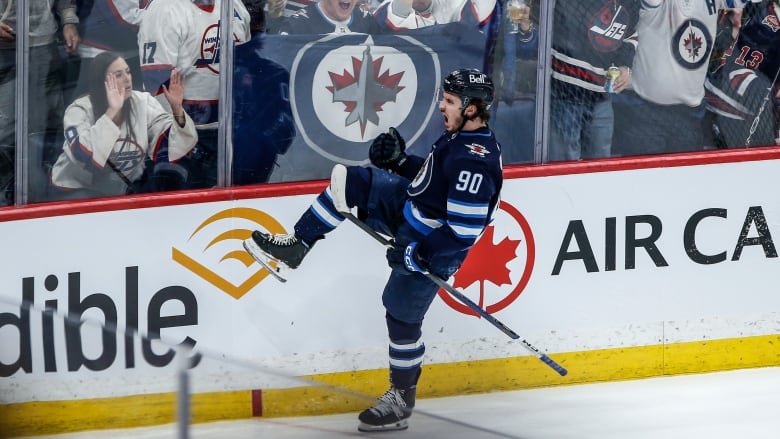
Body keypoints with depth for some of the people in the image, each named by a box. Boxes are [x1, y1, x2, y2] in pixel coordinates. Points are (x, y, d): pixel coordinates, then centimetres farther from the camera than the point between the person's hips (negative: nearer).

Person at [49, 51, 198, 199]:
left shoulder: (143, 103, -7)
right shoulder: (80, 111, -17)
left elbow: (173, 150, -14)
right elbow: (85, 156, -36)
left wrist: (177, 108, -26)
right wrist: (112, 112, -37)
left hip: (127, 189, 5)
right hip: (80, 190, -5)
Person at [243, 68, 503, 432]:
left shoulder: (475, 162, -32)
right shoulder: (460, 136, -1)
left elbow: (464, 231, -32)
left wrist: (421, 252, -27)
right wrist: (400, 161, 2)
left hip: (433, 250, -10)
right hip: (408, 209, 10)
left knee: (401, 317, 2)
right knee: (348, 179, 3)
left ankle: (401, 399, 19)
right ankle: (296, 245, 10)